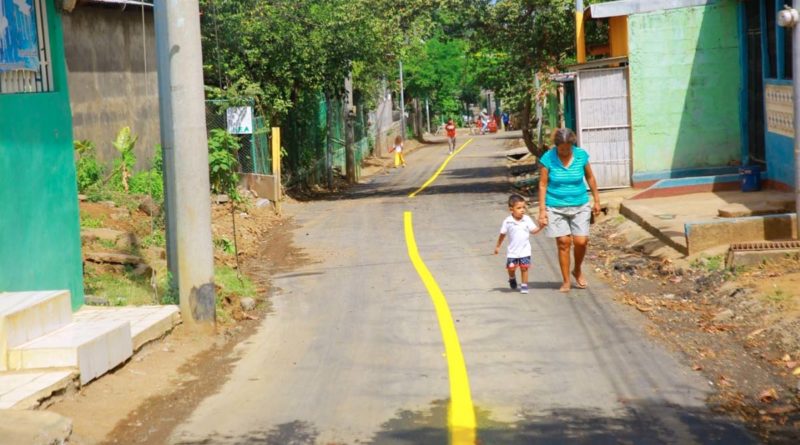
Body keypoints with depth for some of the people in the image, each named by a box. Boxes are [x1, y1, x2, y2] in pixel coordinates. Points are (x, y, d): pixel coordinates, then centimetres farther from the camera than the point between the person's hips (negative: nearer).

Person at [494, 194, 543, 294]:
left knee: (524, 267, 1)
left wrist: (541, 227, -20)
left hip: (525, 250, 1)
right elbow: (502, 234, 2)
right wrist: (498, 246, 8)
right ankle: (512, 278, 32)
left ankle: (524, 285, 16)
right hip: (512, 251, -1)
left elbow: (533, 231, -1)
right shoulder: (507, 221, -8)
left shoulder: (527, 219, -5)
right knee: (511, 267, 0)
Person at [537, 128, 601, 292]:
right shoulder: (548, 158, -11)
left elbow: (590, 178, 9)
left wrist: (596, 200, 12)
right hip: (556, 207, -2)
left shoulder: (581, 155, -4)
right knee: (563, 242, -2)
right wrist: (542, 210, -9)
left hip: (579, 206, 2)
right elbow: (542, 185, -7)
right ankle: (566, 281, 10)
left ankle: (577, 270, 24)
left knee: (581, 241, -5)